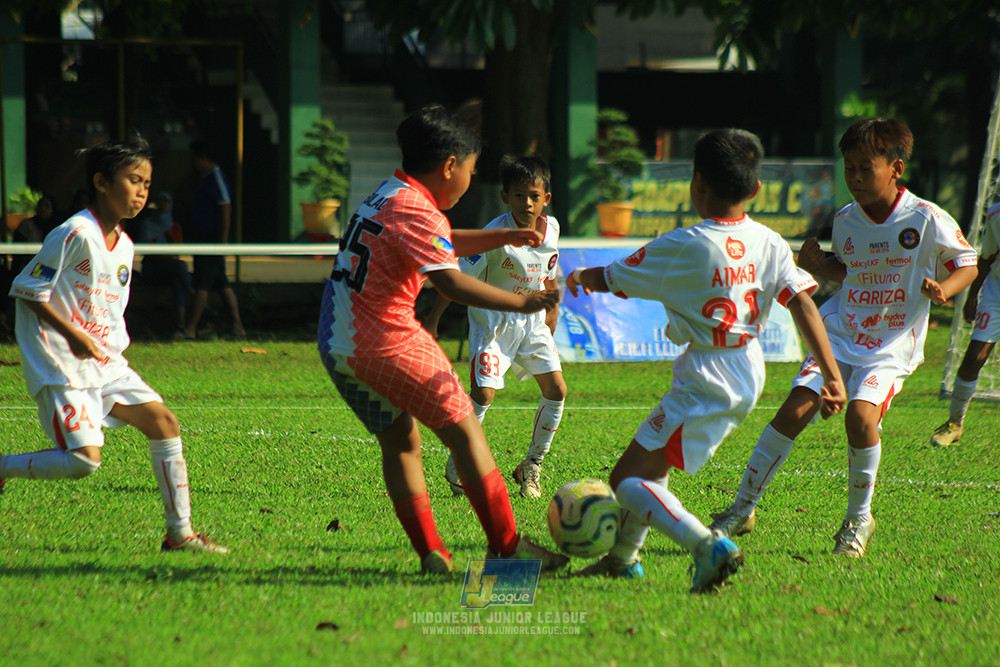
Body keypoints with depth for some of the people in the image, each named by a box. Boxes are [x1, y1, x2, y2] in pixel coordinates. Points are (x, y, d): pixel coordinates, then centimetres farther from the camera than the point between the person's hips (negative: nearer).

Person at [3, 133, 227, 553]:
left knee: (163, 422, -2)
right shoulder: (76, 234, -14)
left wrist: (114, 348, 8)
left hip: (105, 363, 8)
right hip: (60, 365, -8)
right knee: (83, 460, -18)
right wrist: (73, 334, -17)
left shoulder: (124, 246, 12)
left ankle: (179, 533, 2)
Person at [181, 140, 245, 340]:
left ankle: (190, 329, -11)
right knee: (222, 285, 11)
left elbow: (226, 207, -18)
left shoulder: (215, 178, -13)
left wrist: (223, 239, -21)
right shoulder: (205, 178, 18)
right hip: (203, 239, 10)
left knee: (202, 285, -10)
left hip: (212, 240, -10)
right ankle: (237, 326, 14)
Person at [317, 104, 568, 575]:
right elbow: (450, 282, -25)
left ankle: (431, 552, 8)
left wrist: (504, 237, 29)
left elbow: (445, 244, 33)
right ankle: (506, 545, -2)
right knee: (463, 430, -2)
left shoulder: (387, 197, 17)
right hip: (388, 342, -10)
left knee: (400, 443, 15)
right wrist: (521, 303, -24)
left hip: (337, 348, 10)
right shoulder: (416, 211, -14)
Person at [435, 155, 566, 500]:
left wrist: (551, 311, 21)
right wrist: (433, 321, -24)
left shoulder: (551, 229, -3)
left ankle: (532, 467, 13)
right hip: (493, 320, -6)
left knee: (556, 389, -3)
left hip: (531, 319, 6)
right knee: (484, 394, -18)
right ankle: (457, 465, 1)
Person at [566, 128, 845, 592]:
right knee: (652, 462, 26)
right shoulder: (770, 244, 0)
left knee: (629, 479, -8)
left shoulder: (681, 248, -15)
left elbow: (612, 280, -2)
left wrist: (580, 277, 20)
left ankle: (708, 548, -28)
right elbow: (804, 306, -6)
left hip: (706, 384, -8)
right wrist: (832, 377, -6)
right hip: (749, 374, 8)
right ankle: (623, 556, 38)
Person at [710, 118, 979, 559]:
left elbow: (967, 263, 1)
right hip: (839, 335, 4)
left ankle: (859, 518, -5)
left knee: (861, 414, -27)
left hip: (892, 345, -4)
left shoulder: (927, 220, -10)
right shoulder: (845, 221, 4)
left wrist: (943, 289, -20)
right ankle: (743, 509, -2)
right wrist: (818, 267, 0)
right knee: (795, 410, -13)